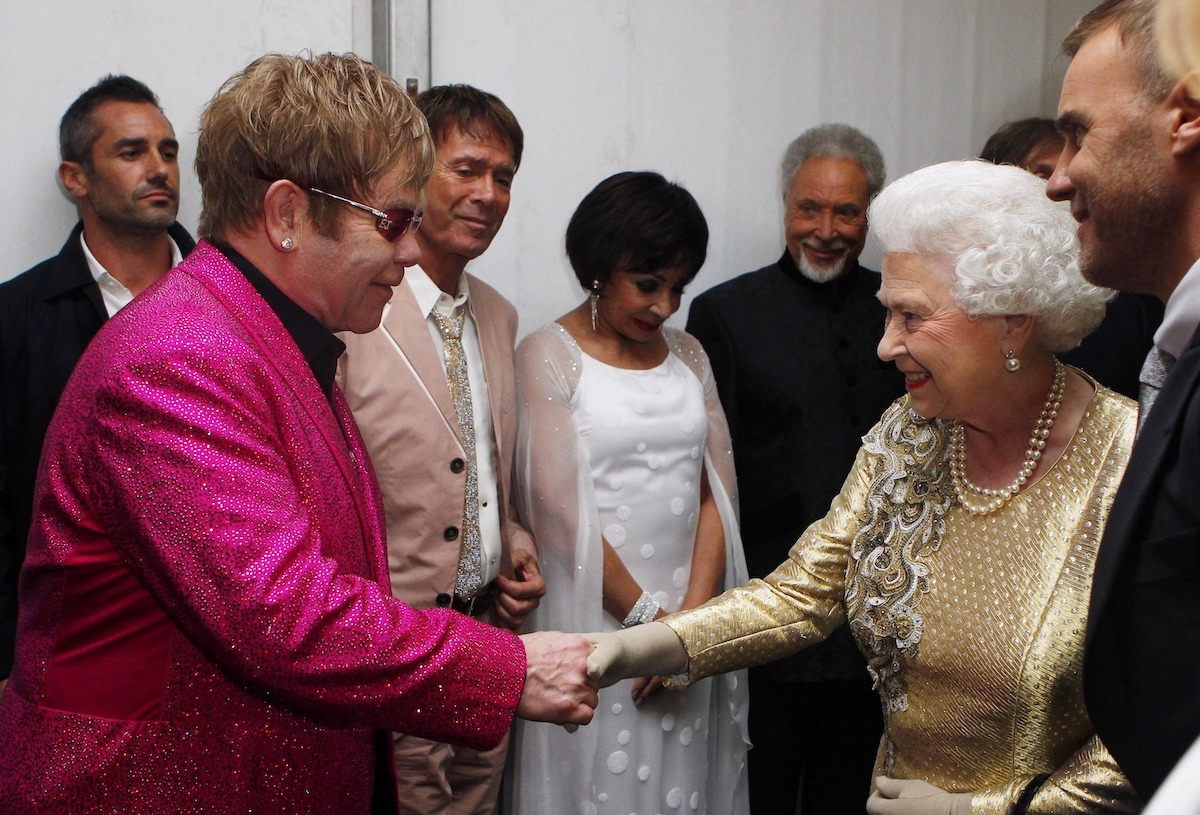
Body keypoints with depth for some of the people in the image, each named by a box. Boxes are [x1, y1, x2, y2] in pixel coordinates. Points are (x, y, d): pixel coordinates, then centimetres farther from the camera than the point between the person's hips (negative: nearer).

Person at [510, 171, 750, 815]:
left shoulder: (687, 355, 11)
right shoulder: (548, 356, -5)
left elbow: (716, 491, 4)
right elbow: (560, 509, -12)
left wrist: (691, 617, -8)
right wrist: (649, 618, -11)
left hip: (689, 614, 5)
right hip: (594, 615, -4)